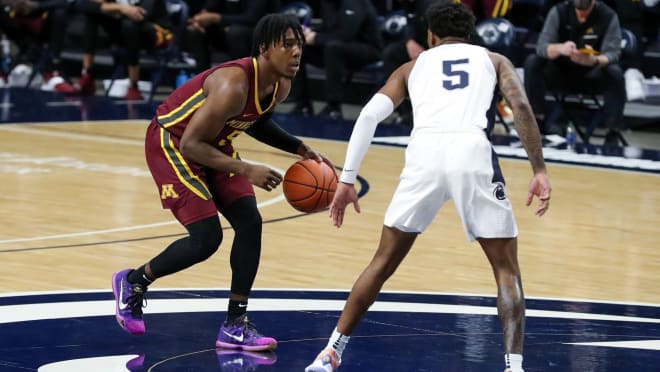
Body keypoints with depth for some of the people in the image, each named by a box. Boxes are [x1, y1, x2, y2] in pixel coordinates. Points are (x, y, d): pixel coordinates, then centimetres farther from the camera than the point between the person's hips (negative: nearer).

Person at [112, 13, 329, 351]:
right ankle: (133, 282, 12)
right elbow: (191, 144, -30)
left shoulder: (281, 86, -7)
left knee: (250, 223, -4)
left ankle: (235, 327, 2)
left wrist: (300, 149, 4)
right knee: (207, 238, -13)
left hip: (213, 144, 9)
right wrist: (246, 170, -34)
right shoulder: (234, 86, -35)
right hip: (171, 142, -9)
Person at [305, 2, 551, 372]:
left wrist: (347, 179, 17)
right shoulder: (494, 60, 28)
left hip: (425, 153, 1)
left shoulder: (414, 66, 30)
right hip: (472, 152, -1)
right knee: (507, 267, 12)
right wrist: (540, 170, 4)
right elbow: (521, 106, 7)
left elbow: (370, 115, 15)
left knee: (384, 261, 18)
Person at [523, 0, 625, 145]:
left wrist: (595, 61, -42)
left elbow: (613, 53, -18)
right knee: (532, 62, -23)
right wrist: (559, 48, -41)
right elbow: (541, 46, -17)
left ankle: (613, 133, -26)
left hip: (590, 77, -1)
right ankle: (538, 119, -22)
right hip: (561, 73, 1)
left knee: (615, 73, -31)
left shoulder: (609, 17, -12)